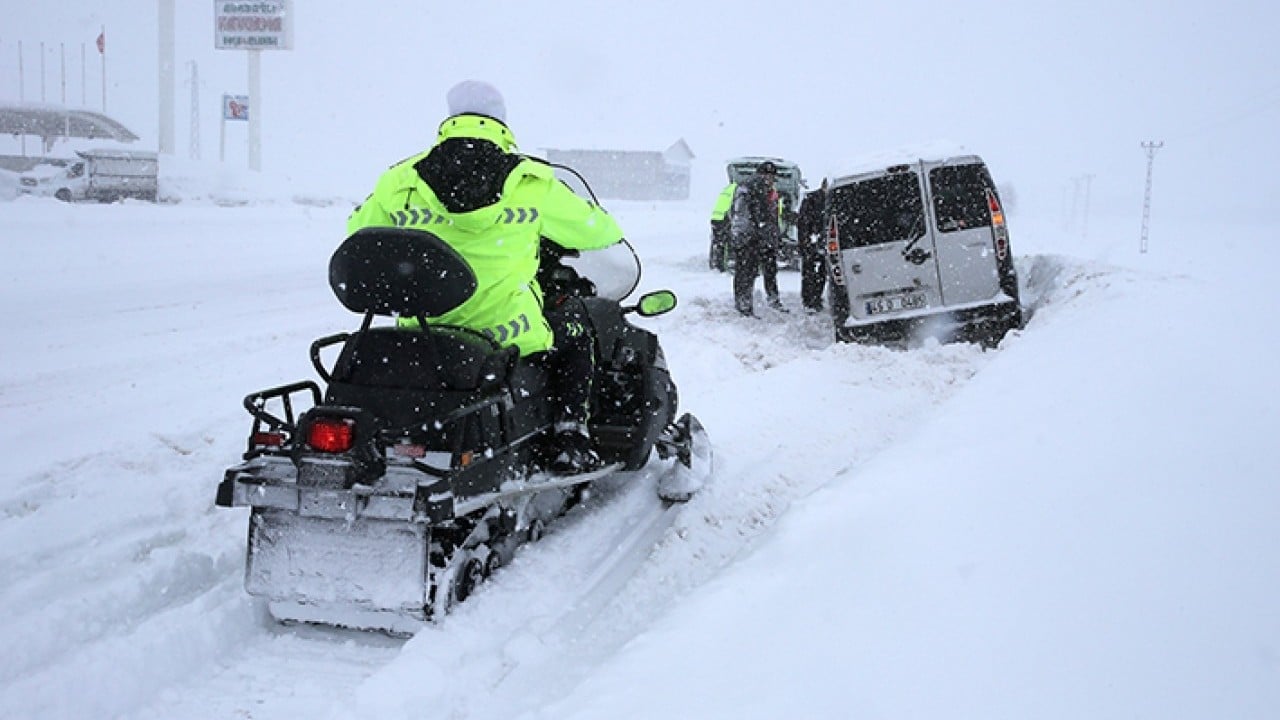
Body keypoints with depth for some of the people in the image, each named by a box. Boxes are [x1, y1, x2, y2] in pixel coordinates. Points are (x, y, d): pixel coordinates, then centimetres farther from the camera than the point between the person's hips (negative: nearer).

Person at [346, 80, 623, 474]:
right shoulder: (531, 183, -2)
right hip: (508, 335, -3)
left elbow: (359, 231, 20)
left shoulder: (399, 181, 4)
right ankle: (570, 436, 12)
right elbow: (594, 230, 8)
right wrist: (608, 230, 32)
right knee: (574, 322, 24)